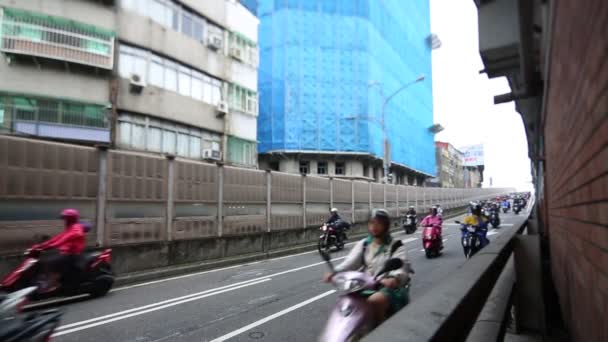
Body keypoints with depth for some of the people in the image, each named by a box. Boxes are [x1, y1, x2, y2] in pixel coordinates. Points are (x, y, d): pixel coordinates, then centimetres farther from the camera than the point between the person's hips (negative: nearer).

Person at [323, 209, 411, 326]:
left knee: (375, 301, -33)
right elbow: (351, 262, 1)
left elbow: (402, 267, -16)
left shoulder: (395, 246, -1)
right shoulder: (363, 244, 13)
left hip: (388, 287, -5)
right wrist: (334, 272, -19)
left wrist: (394, 279, -41)